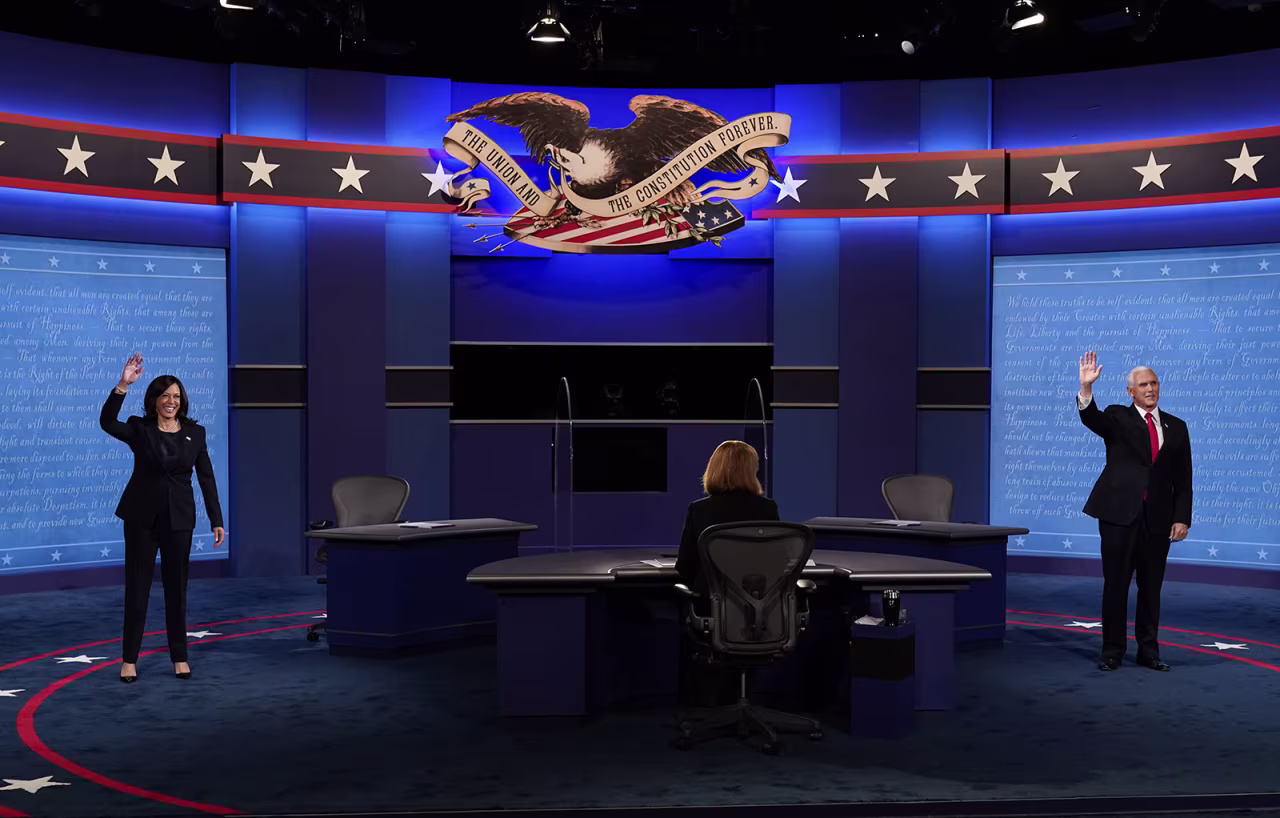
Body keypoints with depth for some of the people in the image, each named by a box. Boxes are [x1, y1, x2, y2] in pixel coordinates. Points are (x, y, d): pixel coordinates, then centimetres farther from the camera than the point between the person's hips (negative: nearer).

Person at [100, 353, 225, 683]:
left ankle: (180, 657, 17)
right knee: (137, 586, 2)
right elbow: (107, 422, -22)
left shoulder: (195, 432, 3)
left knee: (176, 587, 7)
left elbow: (206, 478, 3)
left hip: (178, 517, 1)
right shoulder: (139, 428, -2)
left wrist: (216, 520, -2)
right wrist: (123, 385, -33)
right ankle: (129, 659, 11)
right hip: (142, 515, -1)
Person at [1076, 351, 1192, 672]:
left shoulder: (1176, 427, 11)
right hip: (1120, 513, -3)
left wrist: (1182, 518, 1)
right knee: (1115, 585, 1)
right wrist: (1086, 387, -36)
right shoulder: (1117, 418, 3)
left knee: (1151, 587, 8)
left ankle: (1148, 650, 18)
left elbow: (1183, 479, 9)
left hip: (1158, 518, 3)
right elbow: (1091, 418, -19)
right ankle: (1112, 651, 9)